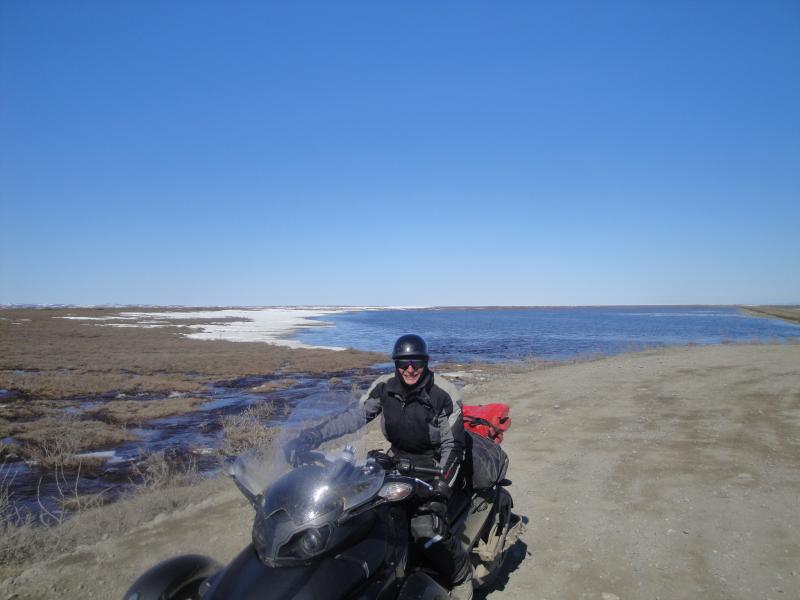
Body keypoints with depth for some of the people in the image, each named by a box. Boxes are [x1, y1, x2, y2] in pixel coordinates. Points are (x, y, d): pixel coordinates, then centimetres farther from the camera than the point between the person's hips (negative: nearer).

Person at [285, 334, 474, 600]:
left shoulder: (443, 393, -18)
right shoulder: (385, 387, -7)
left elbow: (453, 445, -14)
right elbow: (353, 416, -13)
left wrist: (440, 490, -24)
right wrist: (308, 438, -24)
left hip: (435, 466, -5)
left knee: (426, 527, -28)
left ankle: (462, 578, 3)